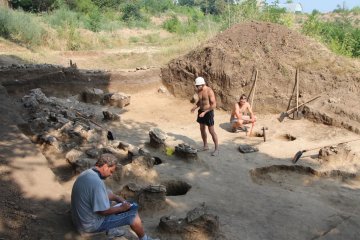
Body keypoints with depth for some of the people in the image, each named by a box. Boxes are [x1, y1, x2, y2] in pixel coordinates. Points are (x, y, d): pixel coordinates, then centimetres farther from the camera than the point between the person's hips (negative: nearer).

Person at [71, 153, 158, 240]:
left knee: (108, 193, 26)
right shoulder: (97, 182, -30)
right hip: (92, 224, -9)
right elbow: (104, 211, -25)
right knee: (133, 214, -3)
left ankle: (111, 230, 28)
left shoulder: (87, 173, 0)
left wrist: (117, 198, 8)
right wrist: (121, 208, -10)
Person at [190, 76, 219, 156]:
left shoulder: (209, 91, -20)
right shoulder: (199, 91, 2)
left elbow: (214, 105, -21)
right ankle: (205, 146, 30)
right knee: (202, 130, 14)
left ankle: (217, 149, 9)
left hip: (208, 112, -7)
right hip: (201, 112, 7)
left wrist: (205, 112, -25)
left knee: (211, 131, -2)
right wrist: (195, 107, -1)